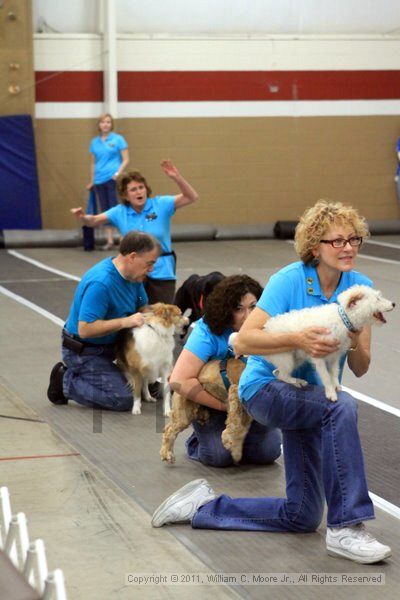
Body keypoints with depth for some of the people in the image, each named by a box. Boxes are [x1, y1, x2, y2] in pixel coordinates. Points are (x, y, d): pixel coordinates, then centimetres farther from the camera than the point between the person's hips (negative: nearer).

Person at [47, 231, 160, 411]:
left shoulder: (133, 275, -1)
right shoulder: (101, 283, -30)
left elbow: (143, 308, 12)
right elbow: (85, 329, -32)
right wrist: (125, 322, -32)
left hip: (108, 346, 9)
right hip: (84, 353, -9)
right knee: (123, 399, -17)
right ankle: (66, 382, -1)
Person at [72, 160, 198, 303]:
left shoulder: (160, 204, -6)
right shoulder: (120, 212, 1)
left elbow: (191, 197, -12)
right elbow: (94, 220, 0)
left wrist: (177, 178, -29)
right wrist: (83, 218, -24)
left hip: (161, 271, -2)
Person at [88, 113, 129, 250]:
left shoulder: (118, 139, 0)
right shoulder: (94, 142, 11)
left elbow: (126, 160, -2)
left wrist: (118, 173, -15)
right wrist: (92, 181, 16)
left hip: (113, 179, -4)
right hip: (99, 181, 4)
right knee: (105, 211, 6)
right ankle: (110, 240, 11)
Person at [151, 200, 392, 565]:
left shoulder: (360, 286, -4)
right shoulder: (290, 280, -17)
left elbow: (360, 369, -4)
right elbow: (244, 341, -23)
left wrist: (355, 340, -25)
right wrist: (298, 339, -35)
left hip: (307, 395, 6)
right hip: (266, 386, -6)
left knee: (302, 516, 6)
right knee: (342, 407, -38)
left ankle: (203, 505, 20)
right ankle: (345, 528, -34)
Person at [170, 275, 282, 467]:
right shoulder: (209, 331, -27)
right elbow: (179, 380, -32)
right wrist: (226, 405, -27)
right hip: (209, 401, -3)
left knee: (268, 452, -14)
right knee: (220, 455, -20)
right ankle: (196, 442, 15)